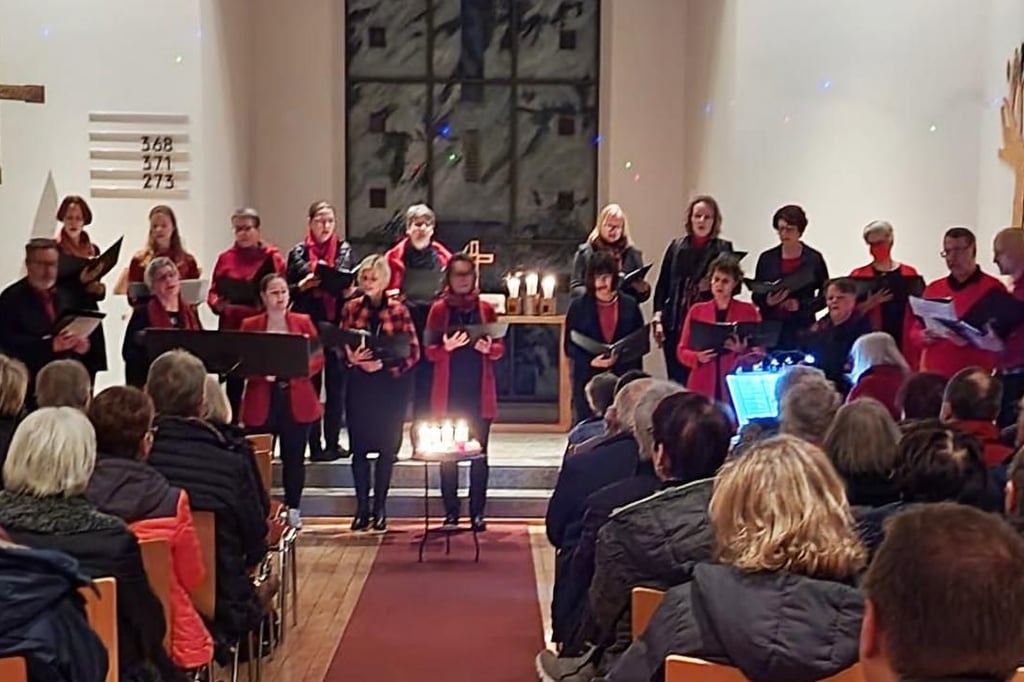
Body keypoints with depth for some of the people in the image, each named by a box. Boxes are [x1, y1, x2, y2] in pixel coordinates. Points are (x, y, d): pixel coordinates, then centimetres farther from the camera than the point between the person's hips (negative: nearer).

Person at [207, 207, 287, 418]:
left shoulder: (271, 257, 2)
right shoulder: (225, 258, 10)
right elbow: (213, 292, 10)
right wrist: (219, 303, -11)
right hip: (231, 327, 2)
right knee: (233, 384, 6)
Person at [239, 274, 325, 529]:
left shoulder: (303, 322, 7)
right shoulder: (250, 325, 5)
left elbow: (319, 358, 3)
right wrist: (262, 371, -18)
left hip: (297, 402, 1)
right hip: (261, 403, -1)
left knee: (294, 458, 5)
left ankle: (293, 510, 16)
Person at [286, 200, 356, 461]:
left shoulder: (345, 251, 7)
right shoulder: (299, 252, 4)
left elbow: (354, 284, 10)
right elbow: (288, 290, 5)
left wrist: (351, 291, -12)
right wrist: (303, 286, -14)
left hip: (338, 325, 1)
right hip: (308, 325, -1)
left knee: (336, 385, 5)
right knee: (310, 385, 1)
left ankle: (333, 442, 14)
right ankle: (314, 444, 6)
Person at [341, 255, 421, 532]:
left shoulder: (398, 310, -3)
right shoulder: (351, 308, 3)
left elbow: (413, 352, -4)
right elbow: (340, 345, 7)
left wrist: (385, 365, -16)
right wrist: (351, 358, -14)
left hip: (390, 385, -1)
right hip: (359, 384, 2)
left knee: (387, 447, 4)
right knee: (359, 447, 2)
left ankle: (380, 507, 15)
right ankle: (362, 507, 10)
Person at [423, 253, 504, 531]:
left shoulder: (486, 309, 7)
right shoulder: (439, 309, 3)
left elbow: (500, 349, 7)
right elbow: (429, 352, 1)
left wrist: (489, 348, -14)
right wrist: (446, 348, -19)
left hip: (480, 392, 1)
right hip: (449, 393, -1)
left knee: (479, 453, 2)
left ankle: (477, 512, 8)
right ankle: (451, 511, 9)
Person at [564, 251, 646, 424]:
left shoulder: (629, 305, 6)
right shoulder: (578, 306, 2)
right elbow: (569, 345, 1)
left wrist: (620, 356, -5)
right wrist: (591, 361, -15)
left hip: (623, 377, 1)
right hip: (588, 377, -1)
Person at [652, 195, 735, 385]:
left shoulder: (723, 249, 5)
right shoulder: (677, 246, 10)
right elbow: (662, 284, 9)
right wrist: (657, 318, 1)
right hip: (675, 323, 2)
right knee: (677, 378, 3)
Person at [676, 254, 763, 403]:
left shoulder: (748, 311, 6)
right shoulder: (697, 310, 9)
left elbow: (759, 352, 5)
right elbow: (682, 350, 9)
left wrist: (743, 352, -16)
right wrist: (697, 357, -11)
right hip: (703, 387, 1)